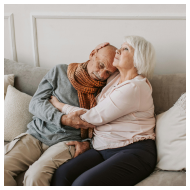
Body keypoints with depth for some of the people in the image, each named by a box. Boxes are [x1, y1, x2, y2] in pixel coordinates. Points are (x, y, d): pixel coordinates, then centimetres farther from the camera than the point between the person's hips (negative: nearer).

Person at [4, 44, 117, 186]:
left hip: (67, 141, -1)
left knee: (36, 175, -30)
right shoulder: (60, 71, 7)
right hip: (37, 134, 2)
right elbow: (36, 102, 0)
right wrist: (63, 119, -14)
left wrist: (87, 143, -10)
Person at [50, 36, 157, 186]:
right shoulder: (115, 78, 15)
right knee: (62, 174, -17)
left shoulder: (135, 87, -13)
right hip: (104, 149, 8)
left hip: (134, 152, -8)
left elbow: (96, 117, -9)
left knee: (82, 183, -31)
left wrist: (60, 105, 5)